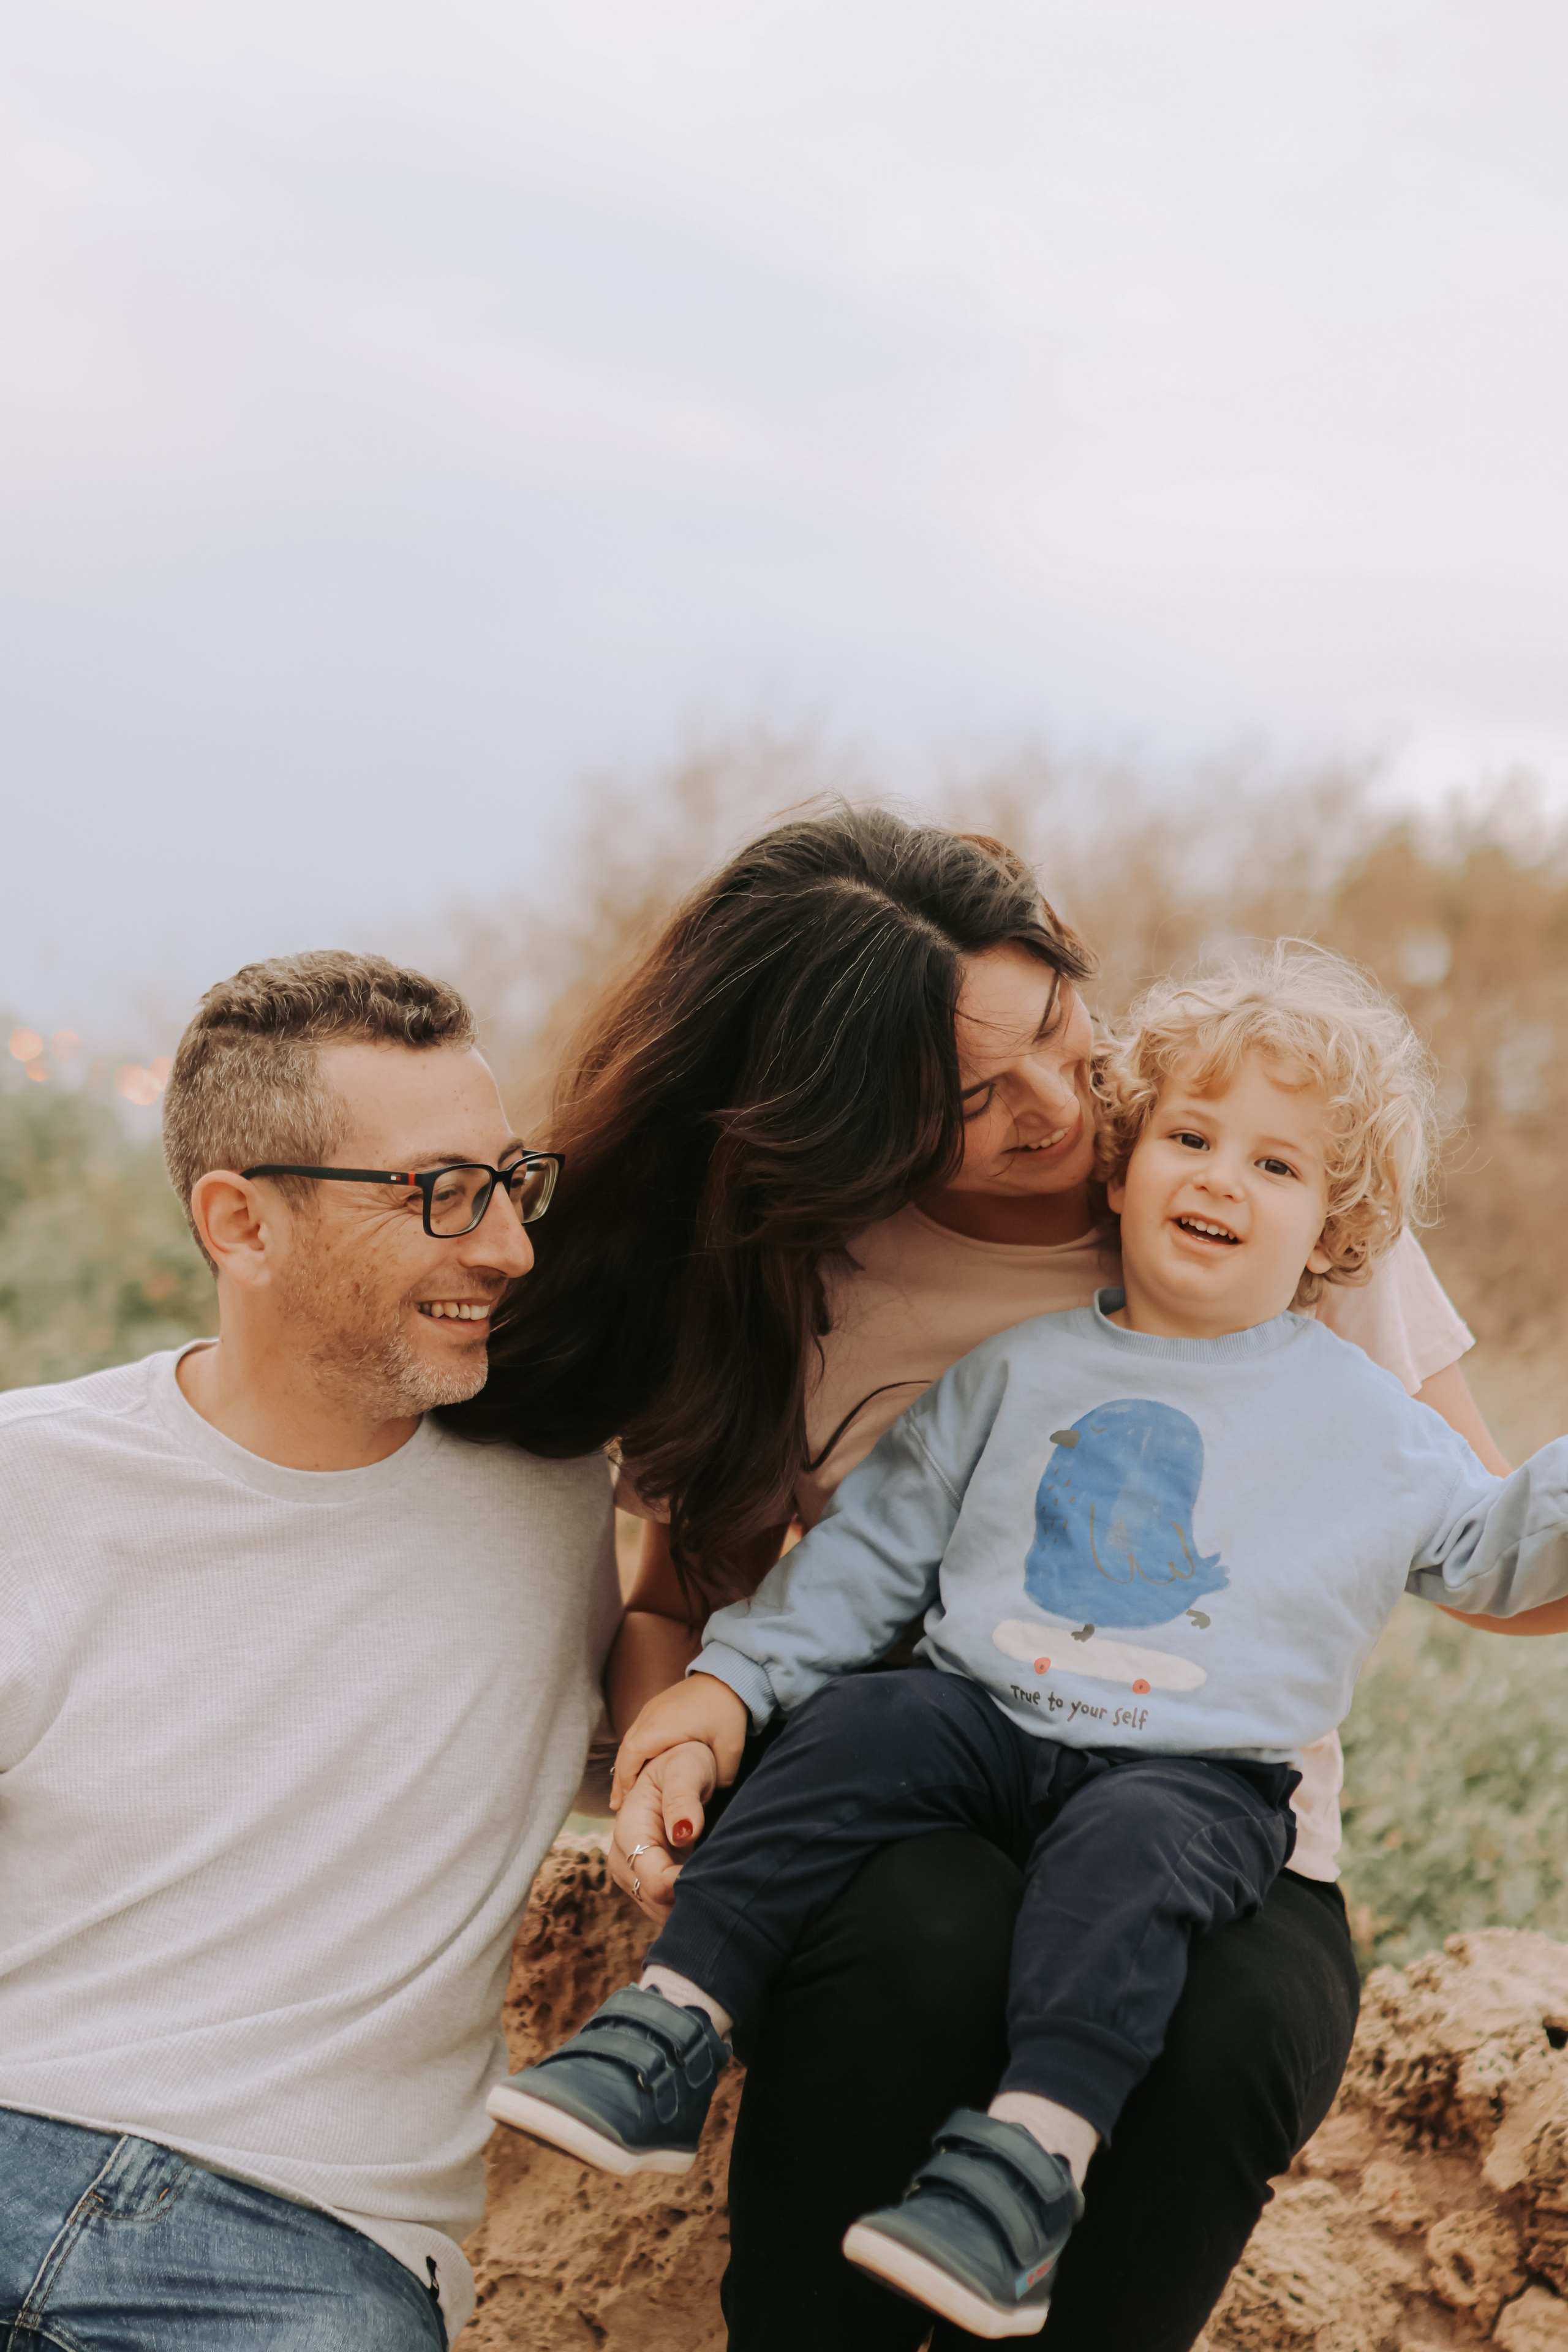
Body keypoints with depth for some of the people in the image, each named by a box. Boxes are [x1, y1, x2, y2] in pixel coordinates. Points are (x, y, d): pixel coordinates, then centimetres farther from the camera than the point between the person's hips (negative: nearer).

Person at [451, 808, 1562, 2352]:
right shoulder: (799, 1282, 0)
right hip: (904, 1828, 0)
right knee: (921, 1936, -37)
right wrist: (666, 1749, -15)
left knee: (1231, 2034, -36)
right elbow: (680, 1599, 8)